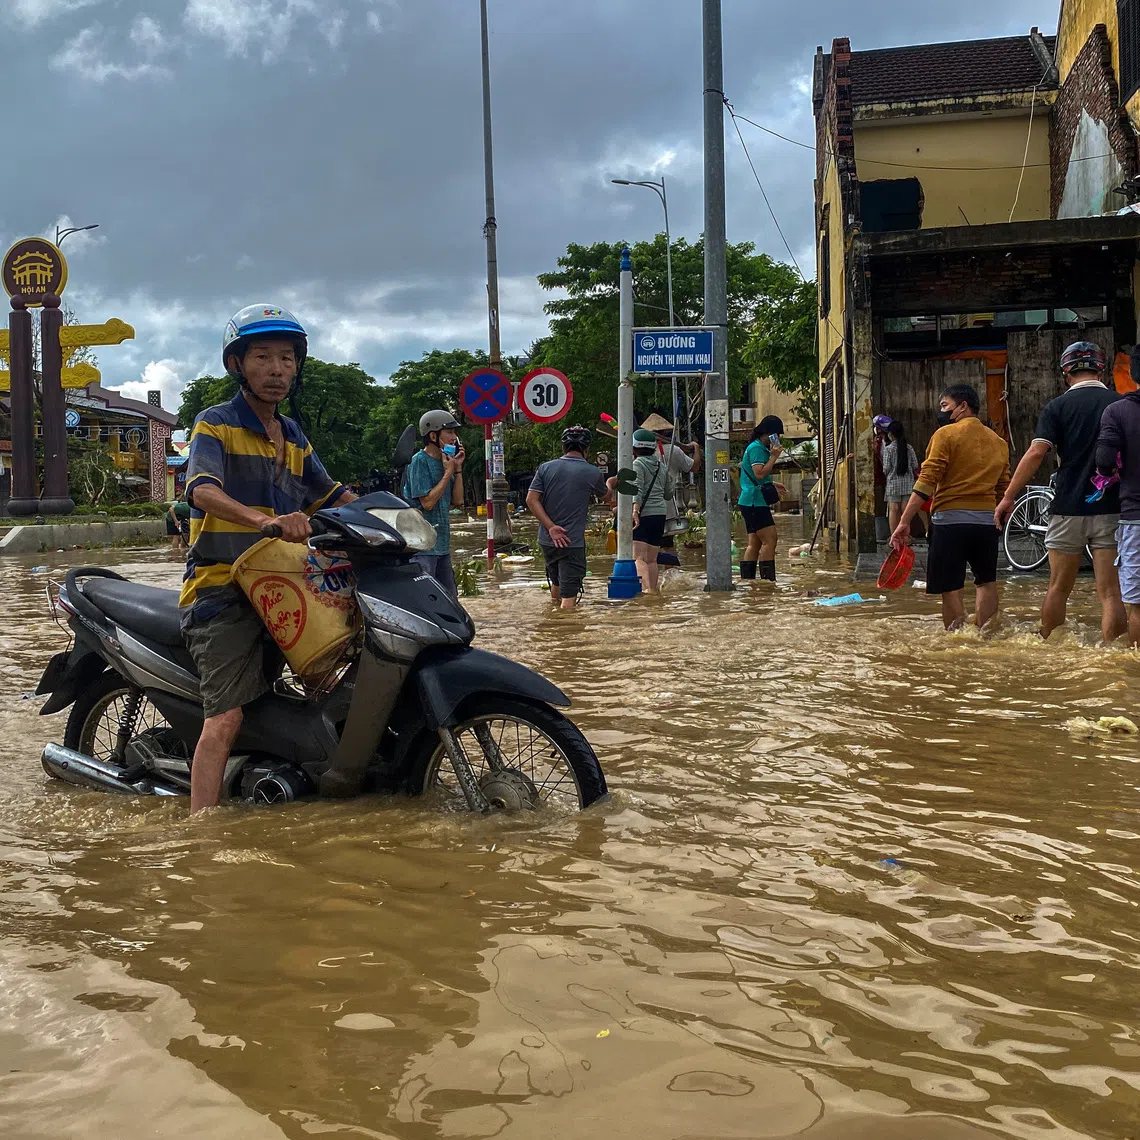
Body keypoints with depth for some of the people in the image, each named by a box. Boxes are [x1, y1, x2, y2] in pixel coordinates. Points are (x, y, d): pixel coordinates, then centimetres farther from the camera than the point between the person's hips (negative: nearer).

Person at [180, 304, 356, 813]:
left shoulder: (294, 437, 20)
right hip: (223, 589, -7)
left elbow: (329, 495, 26)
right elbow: (204, 491, -21)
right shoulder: (215, 424, -3)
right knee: (226, 719, -17)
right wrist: (266, 520, -39)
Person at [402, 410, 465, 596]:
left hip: (442, 544, 9)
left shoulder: (444, 461, 13)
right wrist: (448, 473, -12)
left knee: (449, 598, 15)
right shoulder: (419, 461, -12)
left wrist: (458, 468, 2)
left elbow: (457, 499, 12)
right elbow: (427, 502, -18)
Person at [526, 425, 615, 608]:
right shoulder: (593, 473, -5)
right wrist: (610, 485, 37)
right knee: (569, 596, -5)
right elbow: (607, 499, 14)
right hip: (573, 542, -5)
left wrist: (550, 527, -10)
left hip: (546, 540, 5)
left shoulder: (546, 468, 2)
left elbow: (531, 500, -7)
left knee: (556, 583, 26)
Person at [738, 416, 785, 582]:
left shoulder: (760, 447, 20)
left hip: (752, 502, 11)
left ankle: (746, 577, 10)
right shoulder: (756, 448, -12)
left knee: (755, 542, 10)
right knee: (770, 538, -13)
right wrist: (774, 457, -17)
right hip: (754, 502, -11)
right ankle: (768, 578, -14)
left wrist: (772, 485, 22)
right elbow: (759, 473, -23)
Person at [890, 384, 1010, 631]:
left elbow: (926, 481, -12)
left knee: (951, 589, -1)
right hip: (987, 520, 5)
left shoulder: (946, 434, -3)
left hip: (950, 519, -5)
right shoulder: (999, 442, 14)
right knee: (986, 582, 19)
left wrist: (904, 522, -14)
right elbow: (1003, 489, 17)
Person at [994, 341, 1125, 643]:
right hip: (1112, 510, 1)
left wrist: (1008, 498, -9)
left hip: (1069, 509, 0)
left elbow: (1036, 452, -12)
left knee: (1058, 588, 12)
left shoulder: (1058, 407, -1)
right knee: (1110, 592, -1)